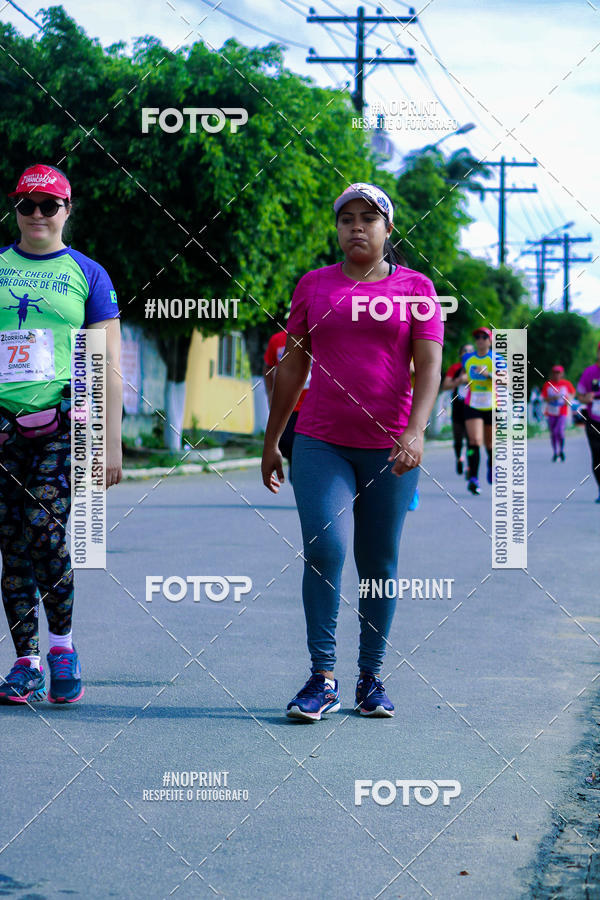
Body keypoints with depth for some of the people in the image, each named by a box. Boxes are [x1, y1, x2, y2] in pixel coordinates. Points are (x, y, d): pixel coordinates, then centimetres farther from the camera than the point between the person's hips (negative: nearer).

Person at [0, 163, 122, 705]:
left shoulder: (87, 274, 9)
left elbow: (108, 367, 7)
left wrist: (112, 445, 1)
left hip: (64, 417, -2)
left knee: (45, 531, -18)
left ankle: (63, 643, 0)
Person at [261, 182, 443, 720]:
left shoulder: (416, 288, 5)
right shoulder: (314, 285, 9)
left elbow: (429, 367, -4)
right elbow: (293, 365, 13)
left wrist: (415, 432, -19)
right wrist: (271, 443, 13)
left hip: (389, 447, 0)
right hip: (321, 443, 0)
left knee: (379, 563, 5)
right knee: (324, 549, -14)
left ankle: (372, 678, 15)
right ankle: (323, 679, -8)